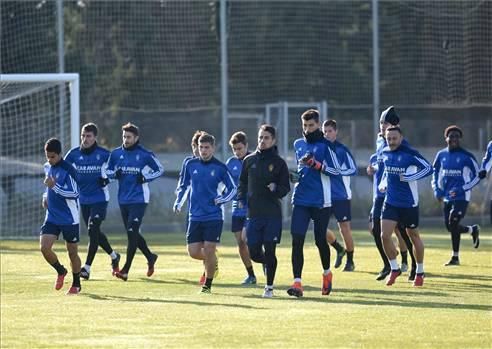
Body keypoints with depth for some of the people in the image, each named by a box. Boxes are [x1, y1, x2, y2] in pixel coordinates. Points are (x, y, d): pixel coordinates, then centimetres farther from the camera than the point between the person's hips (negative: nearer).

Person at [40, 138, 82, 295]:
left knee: (72, 252, 6)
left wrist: (54, 186, -31)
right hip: (52, 217, 6)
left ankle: (76, 284, 24)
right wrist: (46, 196, 9)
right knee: (44, 247, -11)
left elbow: (74, 194, -23)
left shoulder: (68, 170, -17)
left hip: (69, 219, -6)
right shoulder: (47, 167, 6)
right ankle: (61, 271, 16)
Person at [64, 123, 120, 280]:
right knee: (94, 233, 13)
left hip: (99, 199, -5)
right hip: (83, 199, 5)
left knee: (92, 231, -14)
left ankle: (87, 268, -12)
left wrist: (107, 179, -9)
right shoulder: (74, 154, -1)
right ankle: (113, 256, 35)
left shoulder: (103, 154, -8)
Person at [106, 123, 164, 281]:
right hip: (123, 199, 5)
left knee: (132, 232, -12)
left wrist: (145, 177, -12)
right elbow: (108, 171, 15)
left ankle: (125, 270, -12)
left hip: (139, 199, -5)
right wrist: (114, 174, -8)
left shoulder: (145, 154, -6)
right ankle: (150, 257, 35)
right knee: (132, 234, 13)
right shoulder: (116, 154, 5)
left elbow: (159, 170, 3)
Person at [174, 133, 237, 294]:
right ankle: (212, 261, 30)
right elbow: (184, 185, 18)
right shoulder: (190, 165, 4)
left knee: (209, 251, -8)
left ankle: (208, 284, 8)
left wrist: (221, 199, -11)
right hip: (195, 217, 3)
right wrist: (178, 202, 4)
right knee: (193, 252, -1)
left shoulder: (220, 168, -4)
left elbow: (232, 189, 5)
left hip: (214, 216, -3)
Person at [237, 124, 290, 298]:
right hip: (253, 213, 3)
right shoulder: (249, 160, 9)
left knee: (269, 251, -7)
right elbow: (242, 182, 17)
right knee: (254, 253, 1)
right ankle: (267, 264, 34)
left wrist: (276, 189, -19)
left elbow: (286, 188, 2)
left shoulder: (279, 162, 0)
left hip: (273, 214, -3)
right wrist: (241, 198, 1)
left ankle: (269, 287, 4)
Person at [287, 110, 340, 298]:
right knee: (297, 240, -10)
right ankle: (297, 282, -13)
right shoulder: (298, 144, 13)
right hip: (301, 199, 4)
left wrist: (316, 165, -19)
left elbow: (336, 170, -8)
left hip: (321, 201, -4)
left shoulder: (325, 144, -4)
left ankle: (327, 273, 33)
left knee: (320, 240, 6)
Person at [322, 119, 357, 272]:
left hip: (341, 195, -5)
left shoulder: (342, 150, -8)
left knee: (344, 228, -1)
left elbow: (353, 169, -14)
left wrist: (335, 171, -23)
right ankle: (339, 250, 22)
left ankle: (350, 261, 14)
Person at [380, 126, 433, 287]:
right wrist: (383, 182, 9)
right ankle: (394, 269, 9)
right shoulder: (385, 153, 4)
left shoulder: (410, 153, -15)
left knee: (413, 236, 9)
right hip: (390, 202, 4)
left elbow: (428, 168, -19)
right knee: (385, 235, -9)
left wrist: (409, 177, -25)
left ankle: (419, 273, 26)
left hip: (409, 203, -4)